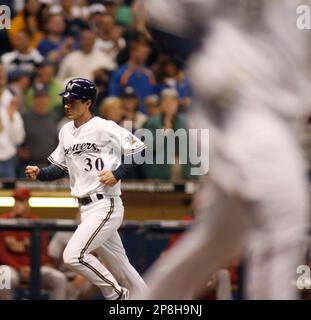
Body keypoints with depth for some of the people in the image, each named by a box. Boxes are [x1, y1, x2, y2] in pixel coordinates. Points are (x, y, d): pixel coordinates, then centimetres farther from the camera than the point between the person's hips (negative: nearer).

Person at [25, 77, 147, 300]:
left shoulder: (105, 128, -11)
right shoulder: (66, 131, 12)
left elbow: (140, 151, -8)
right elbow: (61, 167, 20)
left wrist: (117, 174, -16)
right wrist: (39, 174, 3)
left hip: (105, 205, -8)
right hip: (86, 209, 8)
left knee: (73, 255, -19)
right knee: (119, 267, 13)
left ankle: (116, 294, -4)